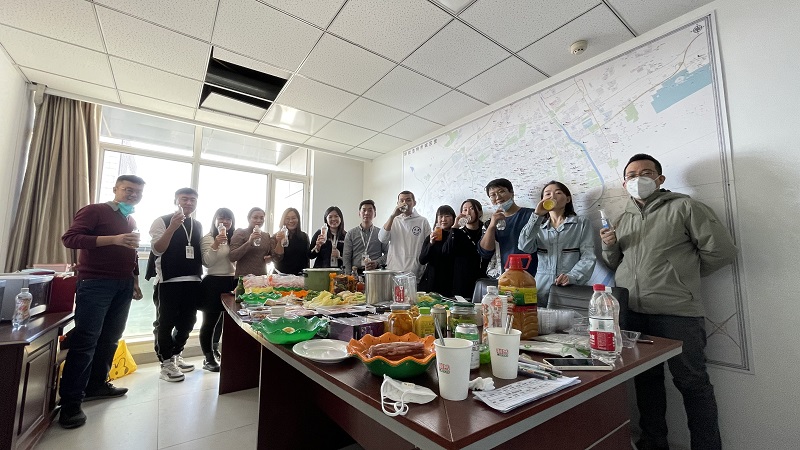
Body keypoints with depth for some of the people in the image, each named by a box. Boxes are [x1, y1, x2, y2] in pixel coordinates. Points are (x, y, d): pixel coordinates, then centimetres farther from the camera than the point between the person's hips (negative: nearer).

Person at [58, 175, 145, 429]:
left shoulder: (131, 221, 17)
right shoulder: (94, 211, -4)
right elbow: (69, 238, -15)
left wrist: (135, 281, 21)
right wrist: (113, 239, -26)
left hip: (123, 285, 7)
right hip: (95, 283, -6)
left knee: (110, 339, 8)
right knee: (85, 340, -6)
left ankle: (97, 385, 20)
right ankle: (70, 402, 2)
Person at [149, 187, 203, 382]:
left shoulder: (198, 225, 14)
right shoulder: (162, 221, -4)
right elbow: (157, 250, -14)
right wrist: (172, 227, -26)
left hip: (193, 280, 6)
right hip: (169, 280, -6)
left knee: (187, 321, 13)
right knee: (166, 322, 3)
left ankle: (175, 355, 31)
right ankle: (166, 363, 16)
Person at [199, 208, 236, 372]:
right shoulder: (208, 238, -7)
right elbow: (207, 262, -17)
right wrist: (215, 244, -31)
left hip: (231, 282, 6)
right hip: (213, 283, -6)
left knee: (222, 319, 19)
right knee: (210, 321, 1)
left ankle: (215, 349, 39)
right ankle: (208, 359, 12)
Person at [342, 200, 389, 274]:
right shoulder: (350, 234, 10)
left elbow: (387, 254, 8)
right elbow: (346, 258, 6)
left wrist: (377, 262, -9)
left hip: (375, 272, 0)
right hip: (356, 273, 0)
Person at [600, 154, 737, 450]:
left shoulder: (684, 207, 0)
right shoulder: (623, 219, 15)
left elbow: (721, 250, -3)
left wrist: (682, 275, 4)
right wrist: (609, 247, 0)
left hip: (676, 312, -5)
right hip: (631, 313, 5)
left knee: (691, 382, 6)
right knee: (645, 379, 16)